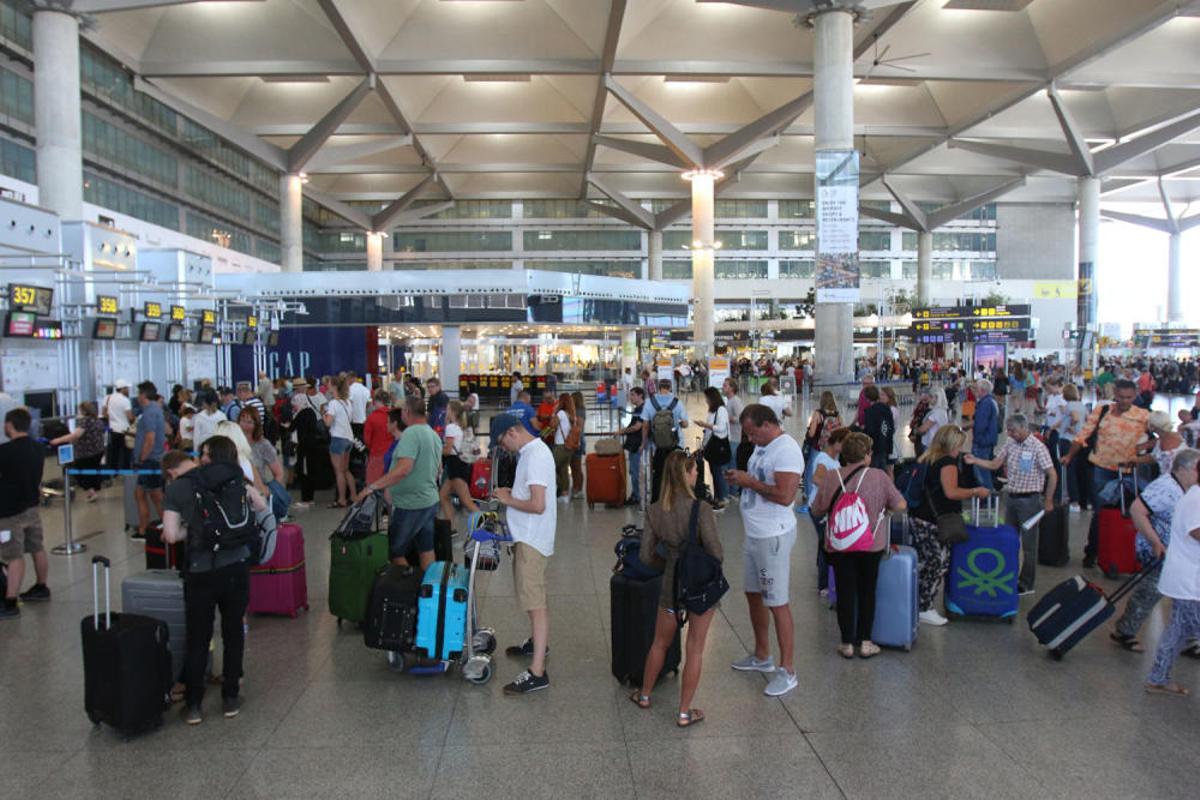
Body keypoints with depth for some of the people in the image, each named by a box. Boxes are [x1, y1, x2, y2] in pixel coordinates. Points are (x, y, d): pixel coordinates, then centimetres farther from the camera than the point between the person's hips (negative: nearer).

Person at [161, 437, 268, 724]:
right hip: (236, 566, 2)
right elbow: (262, 506, 9)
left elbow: (171, 535, -8)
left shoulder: (176, 489, -2)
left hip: (200, 571, -2)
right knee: (233, 633, 14)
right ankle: (231, 699, 23)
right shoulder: (233, 478, 4)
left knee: (198, 638, 12)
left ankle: (193, 705, 17)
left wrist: (190, 529, 11)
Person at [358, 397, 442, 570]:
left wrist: (373, 486, -29)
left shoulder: (411, 433, -19)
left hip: (409, 504, -8)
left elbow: (404, 468, -31)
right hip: (430, 501, 8)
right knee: (426, 548, 13)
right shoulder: (434, 435, 8)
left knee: (395, 551, 6)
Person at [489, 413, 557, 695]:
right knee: (534, 596, 25)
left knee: (535, 602, -9)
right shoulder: (531, 451, 10)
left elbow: (538, 505, -27)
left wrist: (508, 500, -13)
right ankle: (538, 643, 43)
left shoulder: (536, 456, -21)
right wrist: (512, 493, 6)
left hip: (532, 540, -10)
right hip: (527, 536, 10)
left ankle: (537, 672, -7)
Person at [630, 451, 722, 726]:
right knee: (694, 649, 11)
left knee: (660, 643, 23)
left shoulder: (654, 511, -7)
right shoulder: (701, 509, -20)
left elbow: (645, 556, -3)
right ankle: (684, 712, 19)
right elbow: (716, 553, -18)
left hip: (671, 585, 4)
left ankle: (645, 695, 41)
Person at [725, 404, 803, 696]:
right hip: (753, 534, 10)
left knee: (777, 603, -1)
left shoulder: (786, 450, -20)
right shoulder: (762, 446, 10)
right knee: (754, 595, 20)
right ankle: (762, 656, 36)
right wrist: (740, 479, 6)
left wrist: (749, 481, -20)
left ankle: (787, 672, 11)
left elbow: (784, 495, -28)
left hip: (774, 537, -10)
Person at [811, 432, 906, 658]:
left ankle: (847, 643, 15)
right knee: (867, 592, 13)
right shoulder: (879, 476, -9)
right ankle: (864, 642, 18)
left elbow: (817, 509, 2)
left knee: (845, 593, 9)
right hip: (871, 545, -1)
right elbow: (900, 505, -2)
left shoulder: (831, 478, -5)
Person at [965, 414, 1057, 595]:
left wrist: (1048, 501, -11)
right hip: (1011, 498, 7)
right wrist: (974, 461, -10)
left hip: (1029, 500, -7)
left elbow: (1052, 475, -13)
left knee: (1028, 543, 3)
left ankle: (1026, 584, 13)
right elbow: (994, 465, 6)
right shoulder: (1010, 444, 4)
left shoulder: (1038, 448, -15)